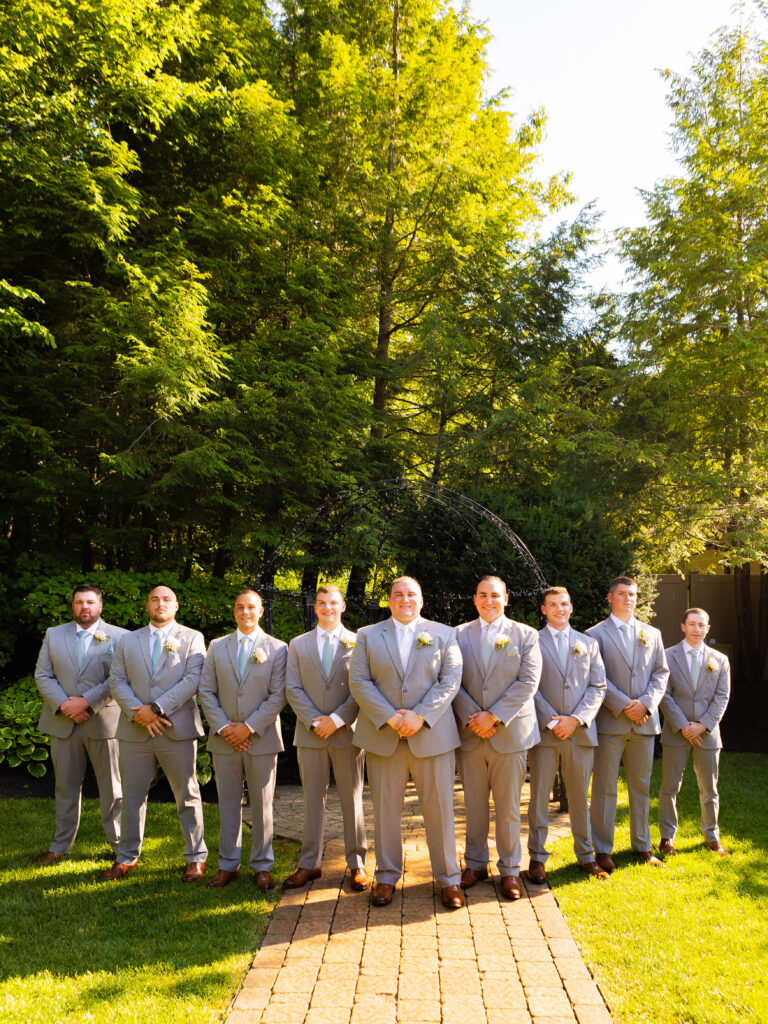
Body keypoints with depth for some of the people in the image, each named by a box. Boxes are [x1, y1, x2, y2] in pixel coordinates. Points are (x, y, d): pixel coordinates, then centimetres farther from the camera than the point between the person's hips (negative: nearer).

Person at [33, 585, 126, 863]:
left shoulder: (118, 637, -2)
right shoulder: (53, 635, 10)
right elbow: (42, 675, 4)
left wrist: (86, 702, -17)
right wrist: (64, 705, -10)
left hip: (104, 722, -3)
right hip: (63, 723, 3)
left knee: (112, 786, 5)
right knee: (66, 786, 13)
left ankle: (120, 845, 18)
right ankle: (61, 846, 27)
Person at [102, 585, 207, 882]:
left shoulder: (192, 638, 2)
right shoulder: (128, 640, 12)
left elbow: (193, 679, -9)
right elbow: (117, 681, 5)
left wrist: (157, 708, -16)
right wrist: (137, 713, -11)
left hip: (177, 729, -3)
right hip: (135, 731, 3)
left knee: (187, 796, 5)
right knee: (132, 795, 11)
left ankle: (196, 857, 18)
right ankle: (127, 858, 26)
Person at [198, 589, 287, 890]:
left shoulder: (277, 648, 0)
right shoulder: (217, 647, 8)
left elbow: (278, 696, -6)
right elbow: (206, 692, 4)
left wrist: (249, 727, -13)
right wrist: (223, 728, -8)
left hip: (261, 738, -2)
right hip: (224, 740, 2)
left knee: (262, 805, 7)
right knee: (228, 803, 10)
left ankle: (262, 866, 20)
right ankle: (228, 864, 24)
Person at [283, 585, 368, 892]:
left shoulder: (357, 642, 2)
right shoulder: (298, 645, 8)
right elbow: (293, 689, 2)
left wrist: (336, 720, -13)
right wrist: (314, 721, -10)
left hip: (347, 732, -2)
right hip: (310, 734, 2)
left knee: (352, 800, 6)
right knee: (313, 800, 10)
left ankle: (357, 864, 17)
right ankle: (309, 864, 20)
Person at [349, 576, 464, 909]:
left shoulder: (444, 634, 8)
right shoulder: (367, 635, 9)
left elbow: (450, 680, -2)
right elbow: (358, 682, -1)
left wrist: (420, 716, -14)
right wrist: (390, 717, -13)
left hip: (432, 733, -1)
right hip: (382, 734, 1)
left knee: (440, 808, 3)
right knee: (385, 808, 8)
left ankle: (449, 878, 18)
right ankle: (386, 877, 23)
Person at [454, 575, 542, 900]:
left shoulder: (525, 635, 2)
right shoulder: (459, 635, 6)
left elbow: (528, 682, -7)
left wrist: (493, 716, -14)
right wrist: (472, 718, -13)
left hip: (510, 732, -1)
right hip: (470, 735, 2)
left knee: (508, 808, 6)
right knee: (473, 806, 12)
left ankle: (510, 870, 21)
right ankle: (475, 864, 27)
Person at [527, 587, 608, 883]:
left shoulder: (589, 644, 12)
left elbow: (598, 687, 5)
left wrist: (576, 719, -8)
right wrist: (551, 721, -11)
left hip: (581, 732, 2)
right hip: (544, 732, -2)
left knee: (580, 796, 11)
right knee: (539, 796, 2)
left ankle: (586, 855, 23)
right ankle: (537, 857, 13)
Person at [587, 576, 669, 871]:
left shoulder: (652, 634, 13)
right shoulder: (595, 634, -1)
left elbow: (661, 672, 8)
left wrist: (646, 702, -7)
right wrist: (624, 706, -13)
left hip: (644, 722, 4)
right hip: (610, 722, -4)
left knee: (641, 787, 13)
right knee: (605, 789, 2)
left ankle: (642, 846, 26)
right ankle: (603, 850, 11)